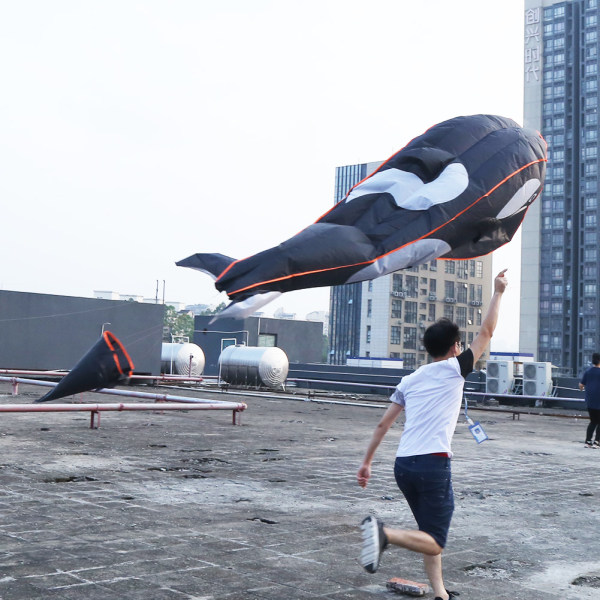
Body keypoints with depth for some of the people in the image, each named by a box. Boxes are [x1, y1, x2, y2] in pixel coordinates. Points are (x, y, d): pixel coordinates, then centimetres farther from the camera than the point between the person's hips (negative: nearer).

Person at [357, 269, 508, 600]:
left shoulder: (410, 379, 16)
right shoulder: (454, 369, 1)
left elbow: (383, 424, 14)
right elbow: (486, 332, 7)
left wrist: (367, 461, 18)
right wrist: (498, 292, 16)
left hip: (403, 464, 7)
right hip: (433, 464, -7)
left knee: (431, 535, 21)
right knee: (434, 543, -4)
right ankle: (384, 533, -26)